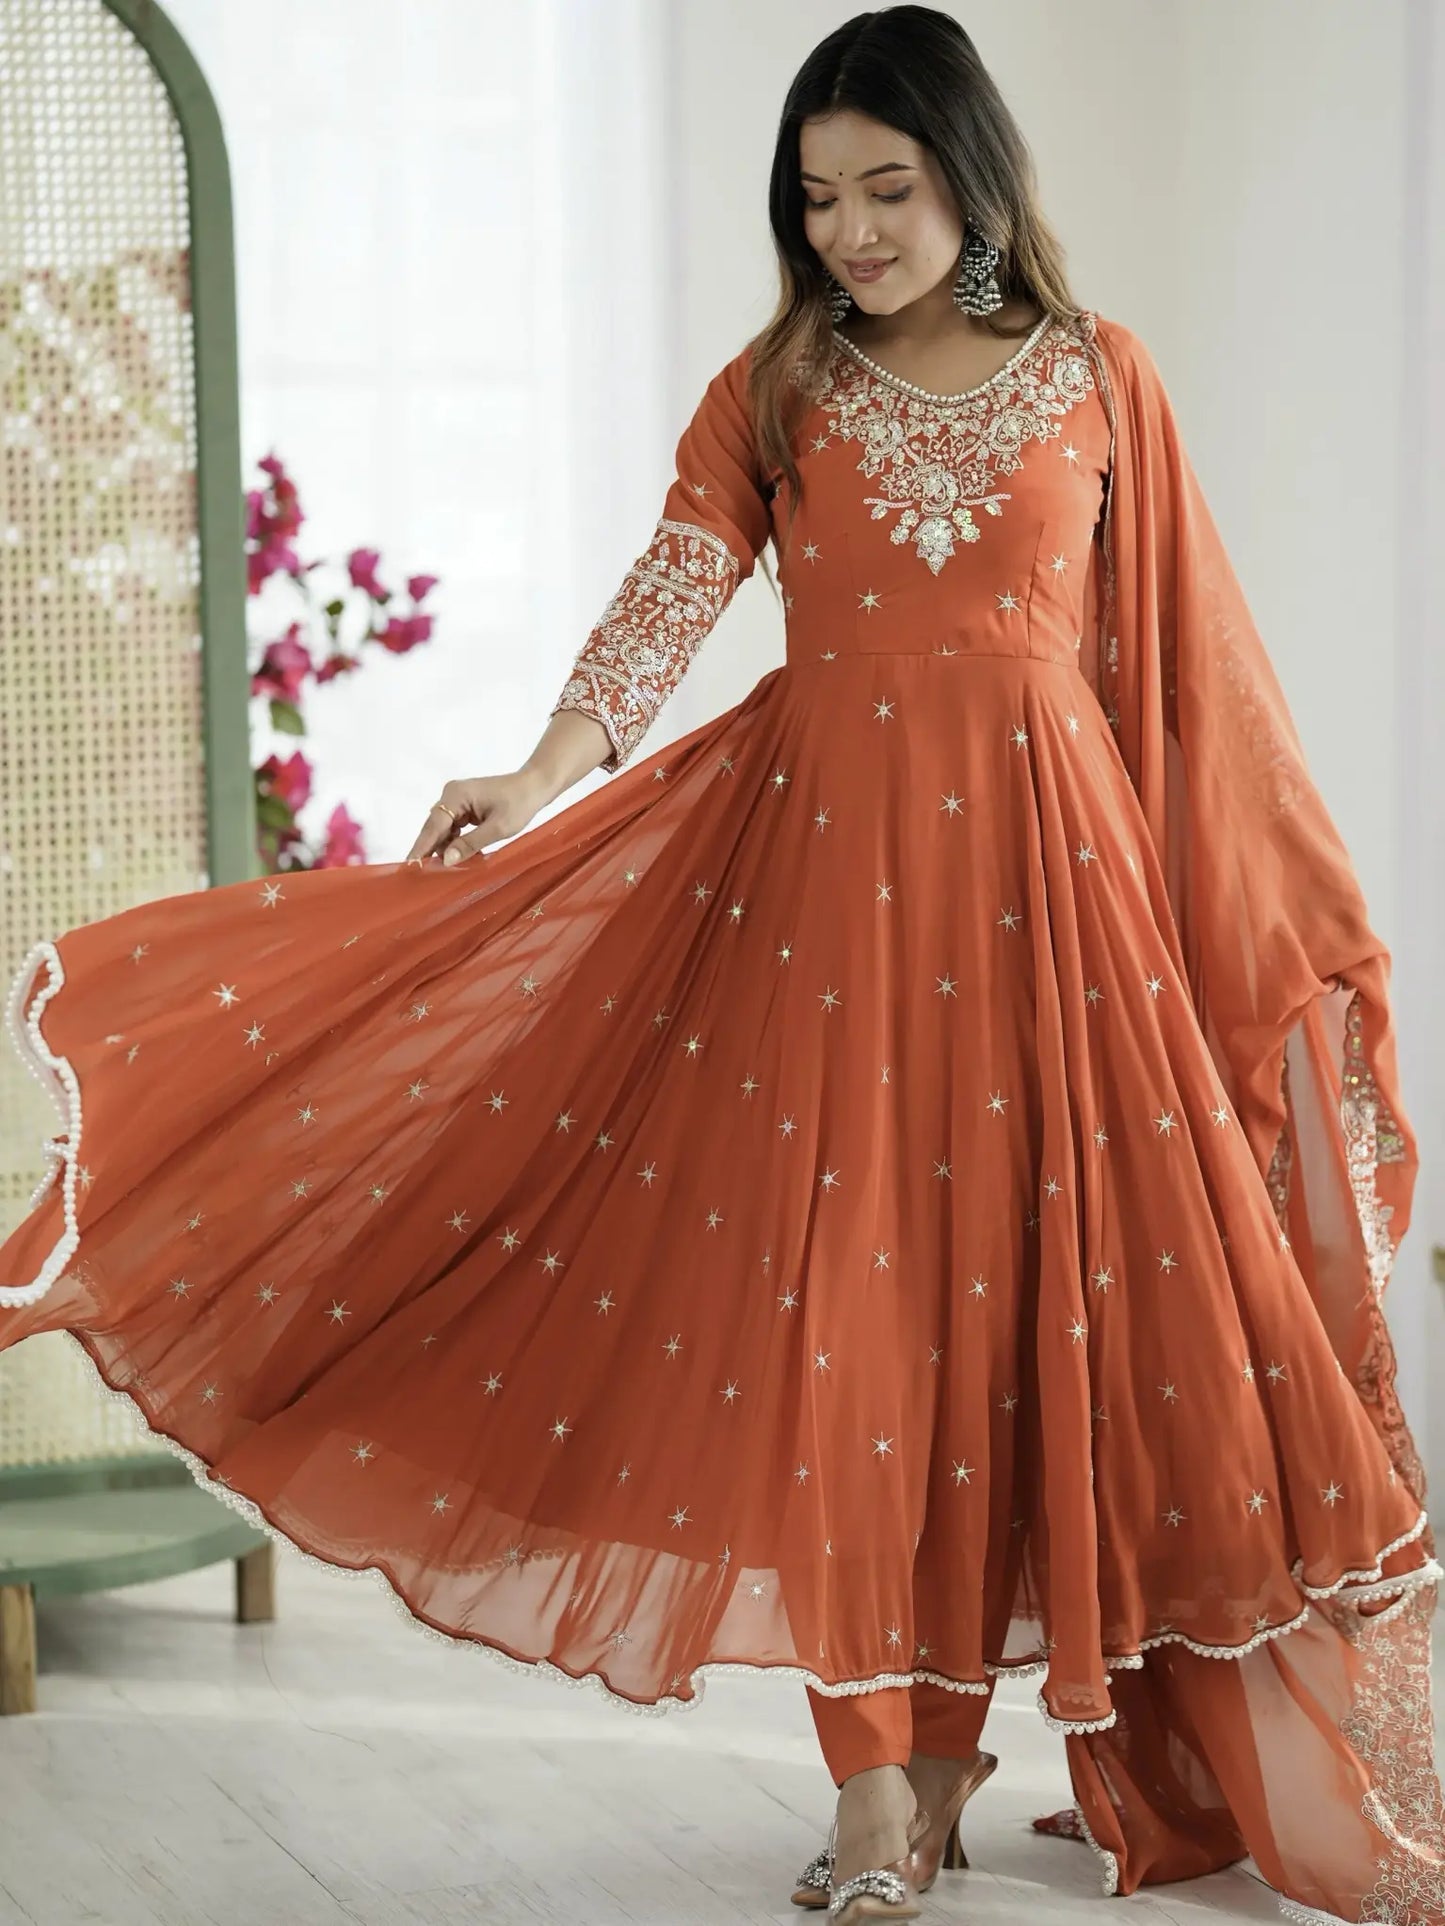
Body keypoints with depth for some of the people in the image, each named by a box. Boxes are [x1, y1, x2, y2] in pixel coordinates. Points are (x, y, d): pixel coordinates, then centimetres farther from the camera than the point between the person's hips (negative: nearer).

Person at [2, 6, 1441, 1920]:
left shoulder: (1097, 379, 5)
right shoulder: (771, 392, 6)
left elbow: (1185, 660, 8)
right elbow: (666, 602, -6)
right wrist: (540, 777, -22)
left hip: (1043, 865, 0)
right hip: (827, 862, 0)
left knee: (1045, 1282, 0)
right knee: (837, 1291, -3)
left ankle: (962, 1730, 14)